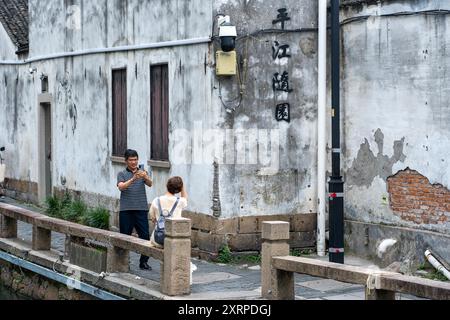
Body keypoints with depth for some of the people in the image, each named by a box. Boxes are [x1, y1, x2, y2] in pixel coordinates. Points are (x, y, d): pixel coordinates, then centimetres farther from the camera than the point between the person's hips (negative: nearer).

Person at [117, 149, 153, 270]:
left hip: (141, 210, 1)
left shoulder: (142, 172, 10)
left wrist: (145, 177, -32)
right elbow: (121, 187, -14)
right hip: (126, 210, -1)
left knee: (145, 236, -4)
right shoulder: (122, 174, 5)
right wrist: (133, 179, -31)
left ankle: (144, 262, 5)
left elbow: (150, 184, -9)